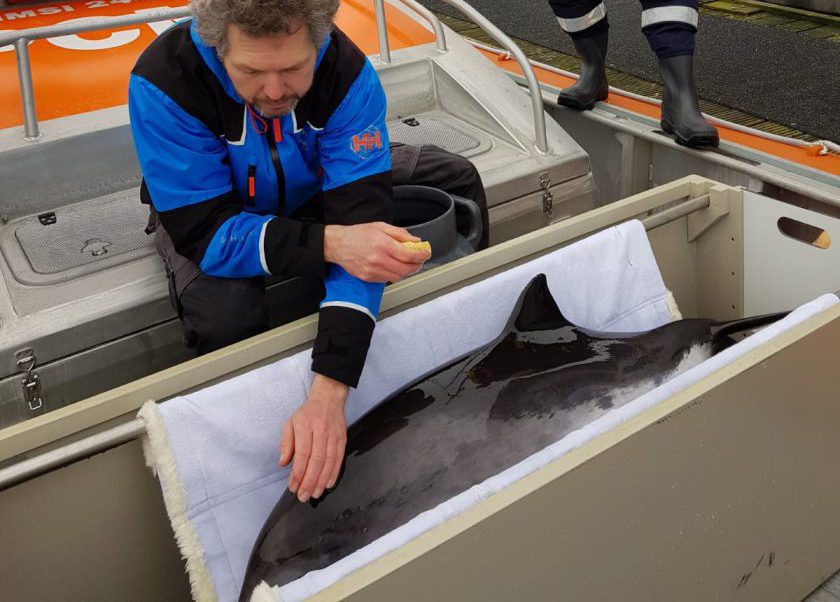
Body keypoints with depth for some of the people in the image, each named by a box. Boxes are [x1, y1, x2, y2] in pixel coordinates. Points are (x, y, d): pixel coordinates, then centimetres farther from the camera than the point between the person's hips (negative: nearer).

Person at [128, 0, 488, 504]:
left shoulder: (349, 73, -32)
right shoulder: (163, 83, -35)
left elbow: (360, 224, -39)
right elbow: (203, 231, -34)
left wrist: (328, 393, -48)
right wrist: (328, 243, -51)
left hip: (316, 194, 3)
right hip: (209, 210, -2)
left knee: (458, 180, -9)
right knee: (225, 318, -34)